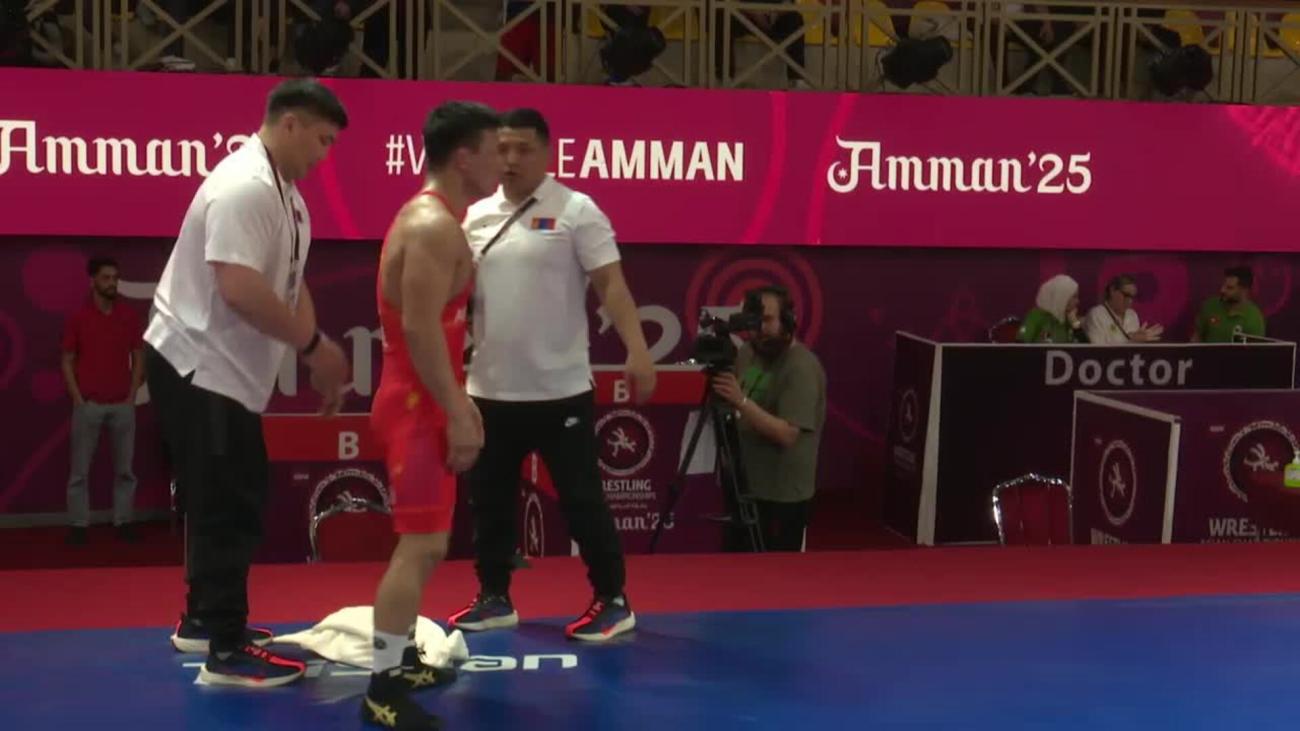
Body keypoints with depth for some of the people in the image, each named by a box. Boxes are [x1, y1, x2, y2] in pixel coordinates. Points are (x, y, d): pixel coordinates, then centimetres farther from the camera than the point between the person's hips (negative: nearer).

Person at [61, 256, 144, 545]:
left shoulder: (129, 315, 6)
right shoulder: (77, 318, 1)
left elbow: (139, 357, 10)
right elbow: (67, 362, 3)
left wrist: (132, 395, 2)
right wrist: (78, 399, -5)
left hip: (123, 404, 2)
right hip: (88, 404, -2)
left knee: (124, 468, 4)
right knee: (80, 469, 1)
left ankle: (123, 521, 11)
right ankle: (79, 524, 6)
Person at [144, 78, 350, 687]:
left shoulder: (284, 192, 12)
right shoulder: (246, 186, -21)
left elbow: (288, 285, 16)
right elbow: (240, 290, -30)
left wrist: (316, 360, 9)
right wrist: (314, 345, -22)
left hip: (227, 371, 10)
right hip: (197, 368, -10)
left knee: (236, 499, 17)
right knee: (226, 506, -7)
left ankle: (204, 620, 29)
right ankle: (227, 651, -2)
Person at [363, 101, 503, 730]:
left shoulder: (434, 219, 16)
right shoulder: (433, 226, -18)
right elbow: (420, 329, -25)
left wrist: (458, 402, 22)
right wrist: (456, 412, -24)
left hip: (424, 402, 11)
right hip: (417, 406, -11)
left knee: (425, 543, 18)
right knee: (421, 544, -11)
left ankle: (402, 659, 28)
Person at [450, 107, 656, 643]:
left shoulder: (576, 211, -7)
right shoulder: (476, 217, 9)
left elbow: (611, 284, -12)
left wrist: (637, 350, -24)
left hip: (559, 389, -5)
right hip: (490, 389, 6)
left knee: (581, 498, 1)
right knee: (489, 498, 13)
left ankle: (612, 601, 12)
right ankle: (494, 598, 27)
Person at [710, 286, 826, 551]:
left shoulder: (802, 367, -18)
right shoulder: (748, 352, 6)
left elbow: (787, 434, -25)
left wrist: (742, 402, -32)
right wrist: (722, 398, -2)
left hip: (783, 496, -7)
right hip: (745, 485, 8)